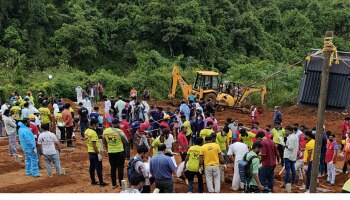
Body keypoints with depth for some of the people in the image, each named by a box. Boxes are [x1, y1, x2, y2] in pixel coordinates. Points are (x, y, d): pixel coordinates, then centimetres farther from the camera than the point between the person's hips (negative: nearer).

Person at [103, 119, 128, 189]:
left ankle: (114, 184, 16)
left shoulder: (106, 131, -1)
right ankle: (121, 184, 8)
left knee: (113, 168, 12)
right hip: (120, 152, -3)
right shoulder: (120, 131, -14)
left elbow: (104, 142, 11)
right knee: (120, 168, 5)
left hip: (110, 152, 4)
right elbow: (126, 141, -6)